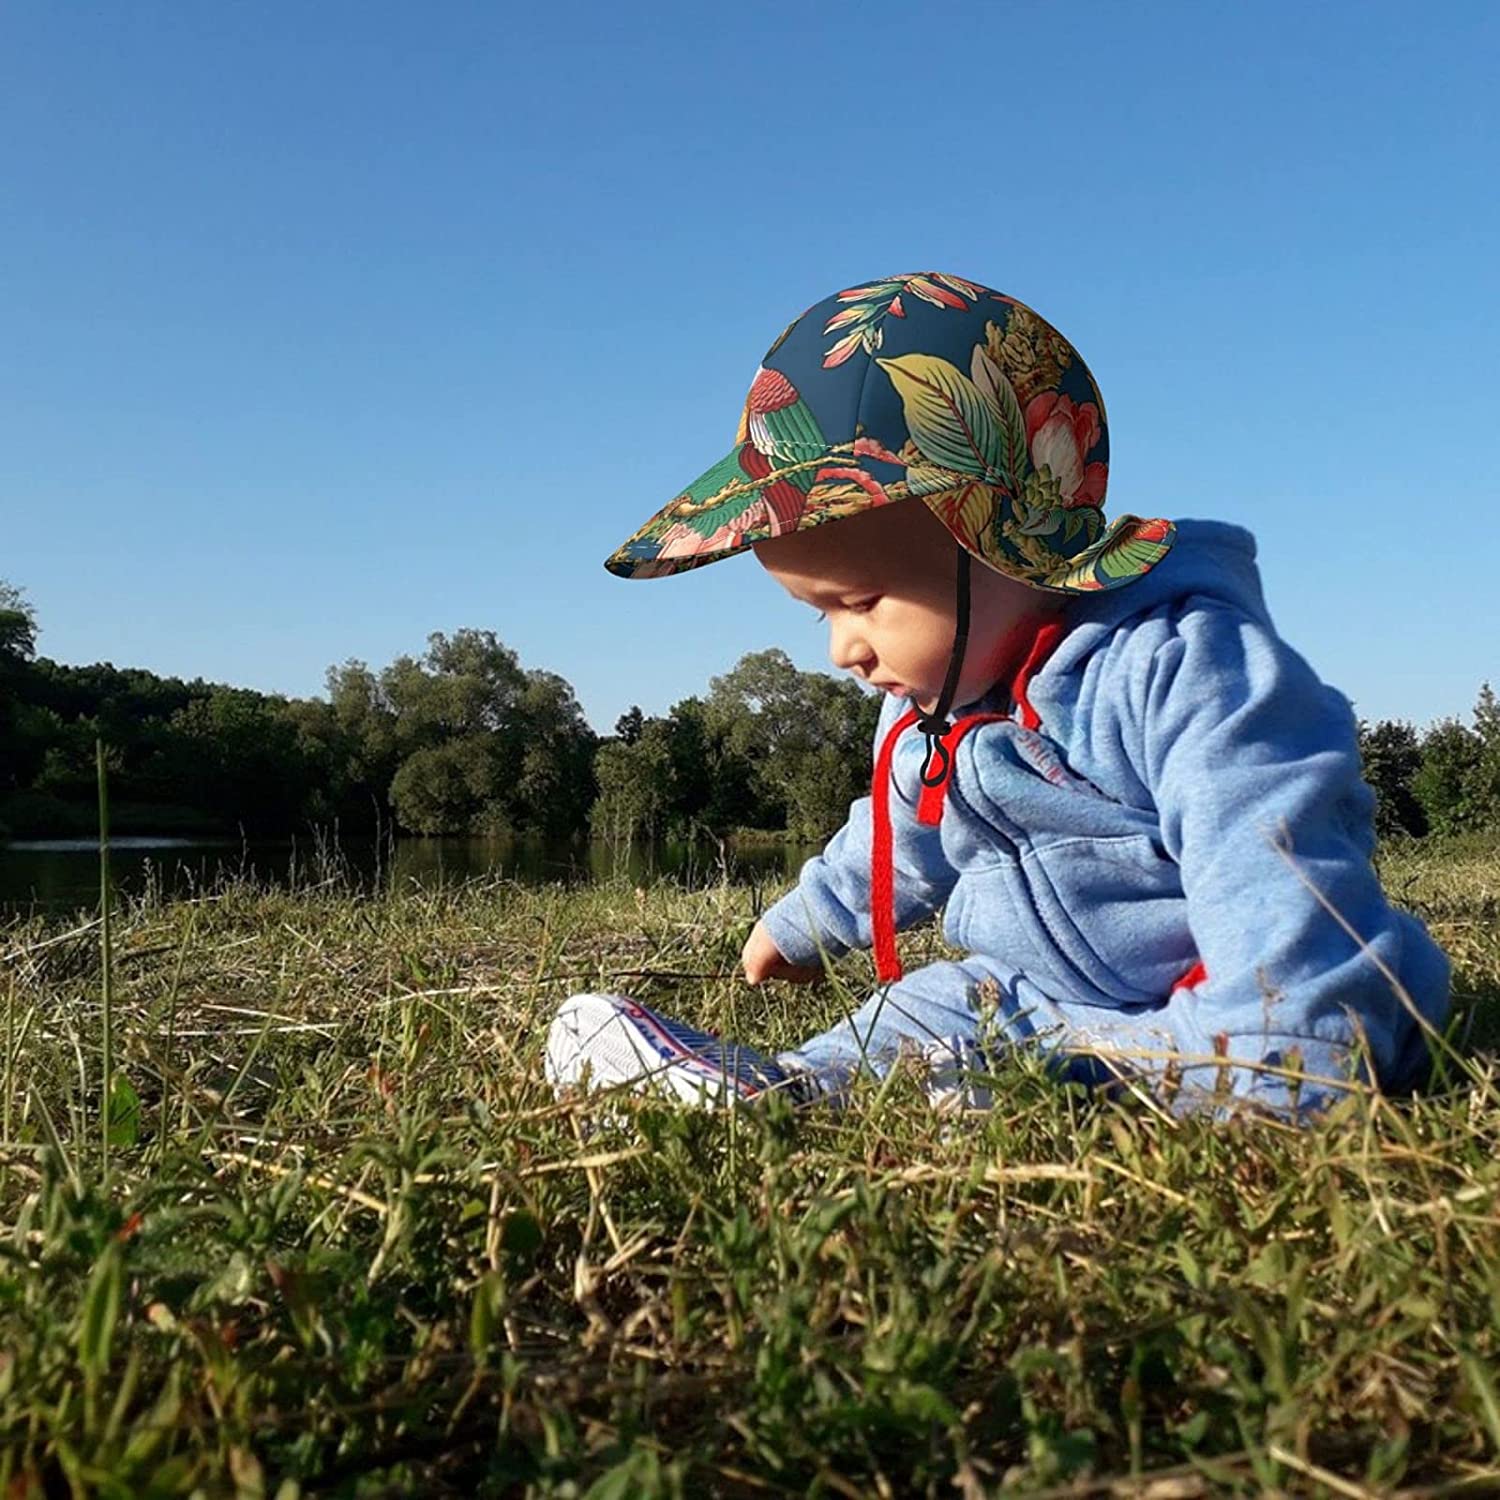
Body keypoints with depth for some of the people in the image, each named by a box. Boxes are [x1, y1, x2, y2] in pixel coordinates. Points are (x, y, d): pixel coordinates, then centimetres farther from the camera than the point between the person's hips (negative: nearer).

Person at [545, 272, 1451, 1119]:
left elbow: (1275, 876, -35)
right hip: (1043, 1000, 9)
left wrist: (1264, 1076, -42)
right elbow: (898, 845, 27)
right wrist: (802, 926, 39)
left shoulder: (1174, 663, -25)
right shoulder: (928, 720, 7)